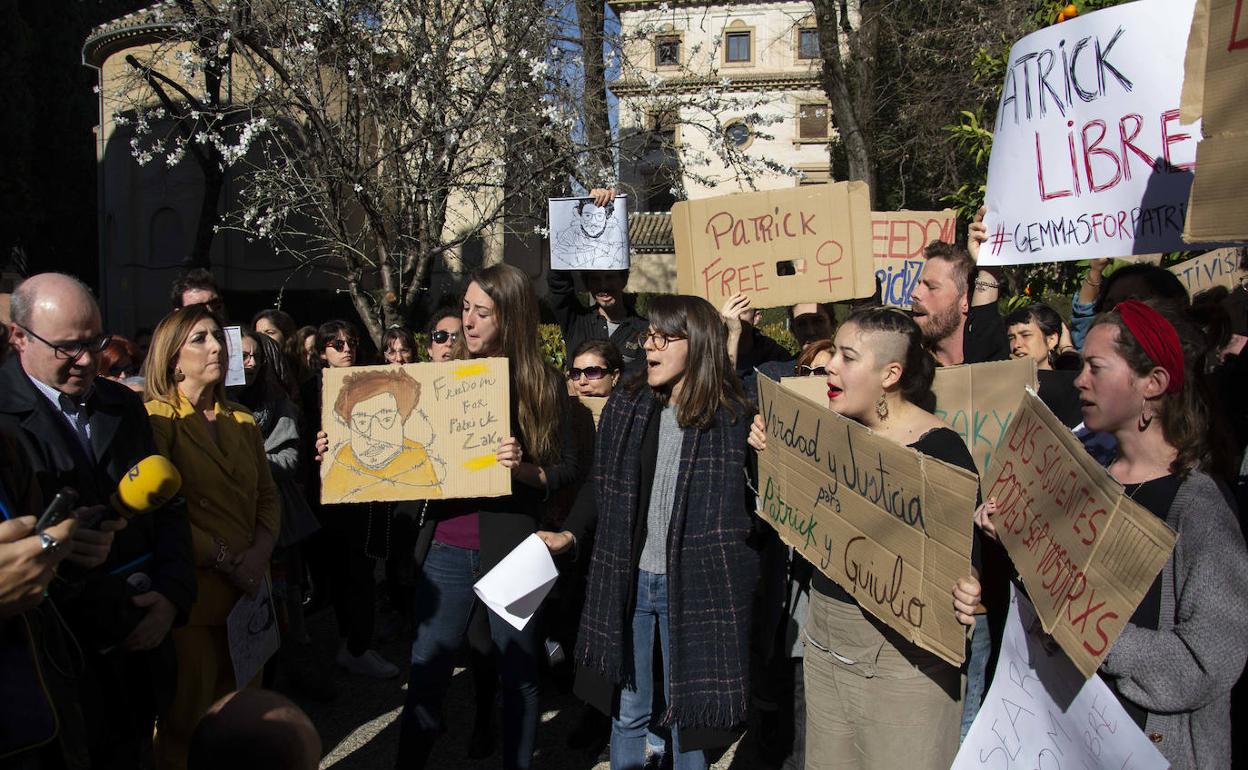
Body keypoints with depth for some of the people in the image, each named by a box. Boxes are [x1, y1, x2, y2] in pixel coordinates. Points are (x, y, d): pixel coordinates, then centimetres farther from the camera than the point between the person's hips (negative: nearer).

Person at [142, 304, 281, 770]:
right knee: (188, 719, 4)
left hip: (247, 588, 5)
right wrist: (224, 559, -14)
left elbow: (268, 496, 11)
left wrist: (260, 553, -7)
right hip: (193, 591, -5)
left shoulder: (243, 423, 14)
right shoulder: (156, 420, -5)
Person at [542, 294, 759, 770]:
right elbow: (601, 485, 11)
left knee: (686, 712, 12)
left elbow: (755, 504, -5)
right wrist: (569, 534, 1)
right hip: (625, 581, 3)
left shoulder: (733, 418, -10)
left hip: (691, 587, -3)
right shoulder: (625, 406, 1)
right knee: (626, 711, 16)